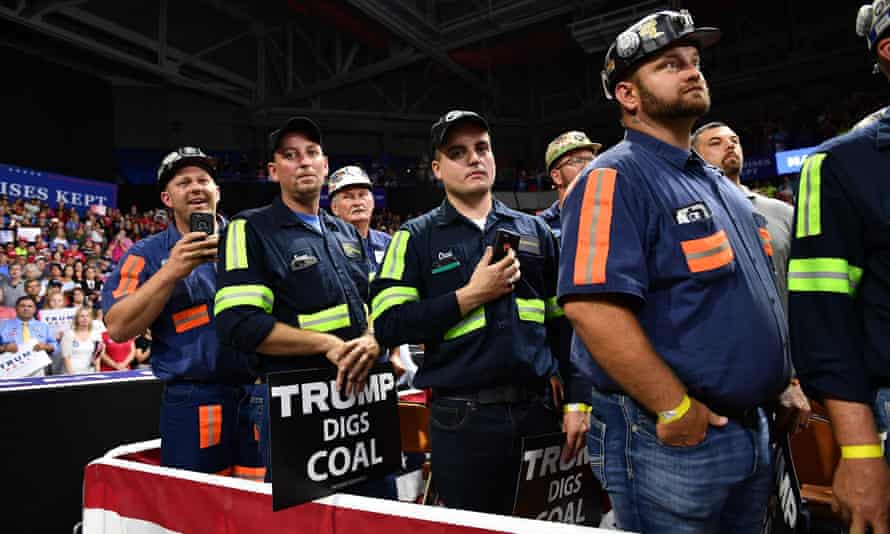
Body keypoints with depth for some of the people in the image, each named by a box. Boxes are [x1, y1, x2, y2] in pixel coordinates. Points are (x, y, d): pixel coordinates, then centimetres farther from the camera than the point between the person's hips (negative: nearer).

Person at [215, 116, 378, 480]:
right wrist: (328, 344, -20)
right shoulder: (251, 230, -5)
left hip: (356, 392, 6)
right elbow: (238, 324, -16)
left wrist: (371, 341, -9)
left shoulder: (347, 234, 15)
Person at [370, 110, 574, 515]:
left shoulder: (534, 230, 10)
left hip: (539, 407, 3)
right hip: (463, 417, -3)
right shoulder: (416, 237, 1)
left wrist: (574, 398, 4)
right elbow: (388, 325, -10)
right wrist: (470, 296, -14)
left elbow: (562, 319, 12)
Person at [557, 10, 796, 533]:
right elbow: (591, 307, -27)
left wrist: (783, 381, 13)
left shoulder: (720, 185, 14)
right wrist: (676, 409, -21)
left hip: (753, 431, 9)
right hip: (670, 438, -8)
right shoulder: (616, 178, -14)